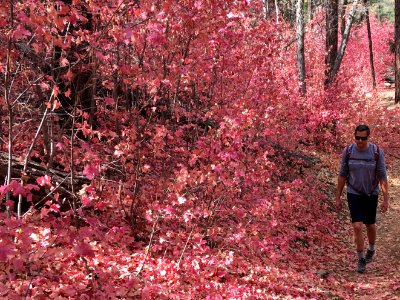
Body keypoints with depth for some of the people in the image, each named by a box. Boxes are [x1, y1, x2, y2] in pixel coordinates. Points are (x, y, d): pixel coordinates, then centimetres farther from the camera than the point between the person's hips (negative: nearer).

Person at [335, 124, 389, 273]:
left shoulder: (377, 152, -15)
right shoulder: (347, 151, -11)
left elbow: (382, 176, -9)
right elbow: (342, 175, -1)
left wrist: (386, 199, -9)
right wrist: (338, 197, 2)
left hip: (371, 194, 0)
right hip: (354, 194, 0)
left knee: (370, 225, 15)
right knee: (357, 226, -9)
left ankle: (371, 249, 46)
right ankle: (361, 259, 10)